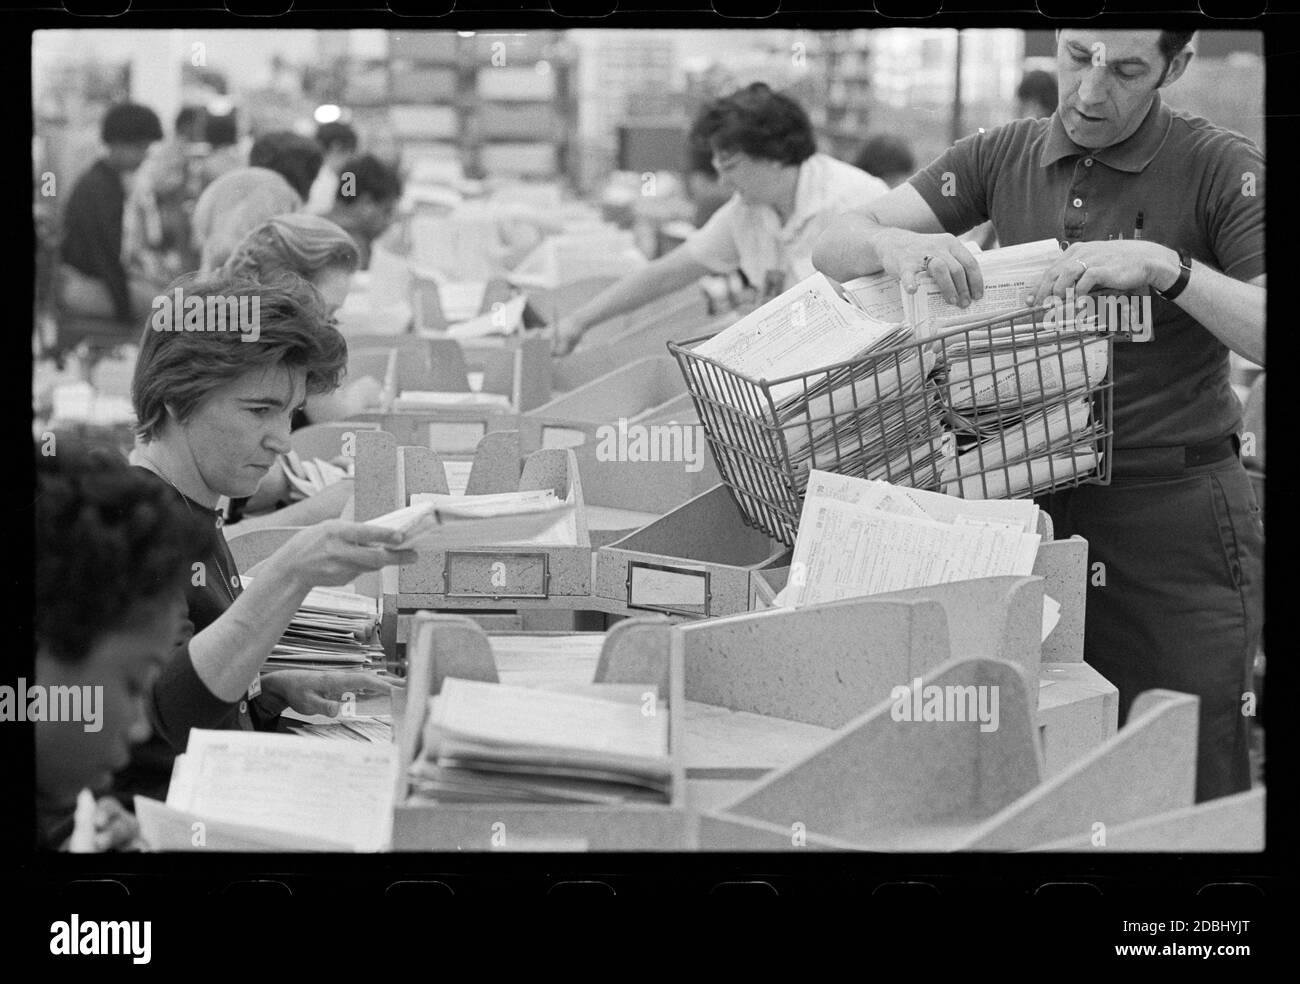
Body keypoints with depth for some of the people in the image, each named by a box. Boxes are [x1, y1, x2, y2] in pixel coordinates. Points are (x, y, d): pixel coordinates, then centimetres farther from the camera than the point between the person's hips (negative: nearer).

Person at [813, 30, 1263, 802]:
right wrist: (895, 245, -19)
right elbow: (836, 250, 4)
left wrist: (1167, 268, -30)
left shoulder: (1223, 170, -7)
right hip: (1034, 499, 4)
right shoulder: (1004, 158, 6)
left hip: (1174, 515, -4)